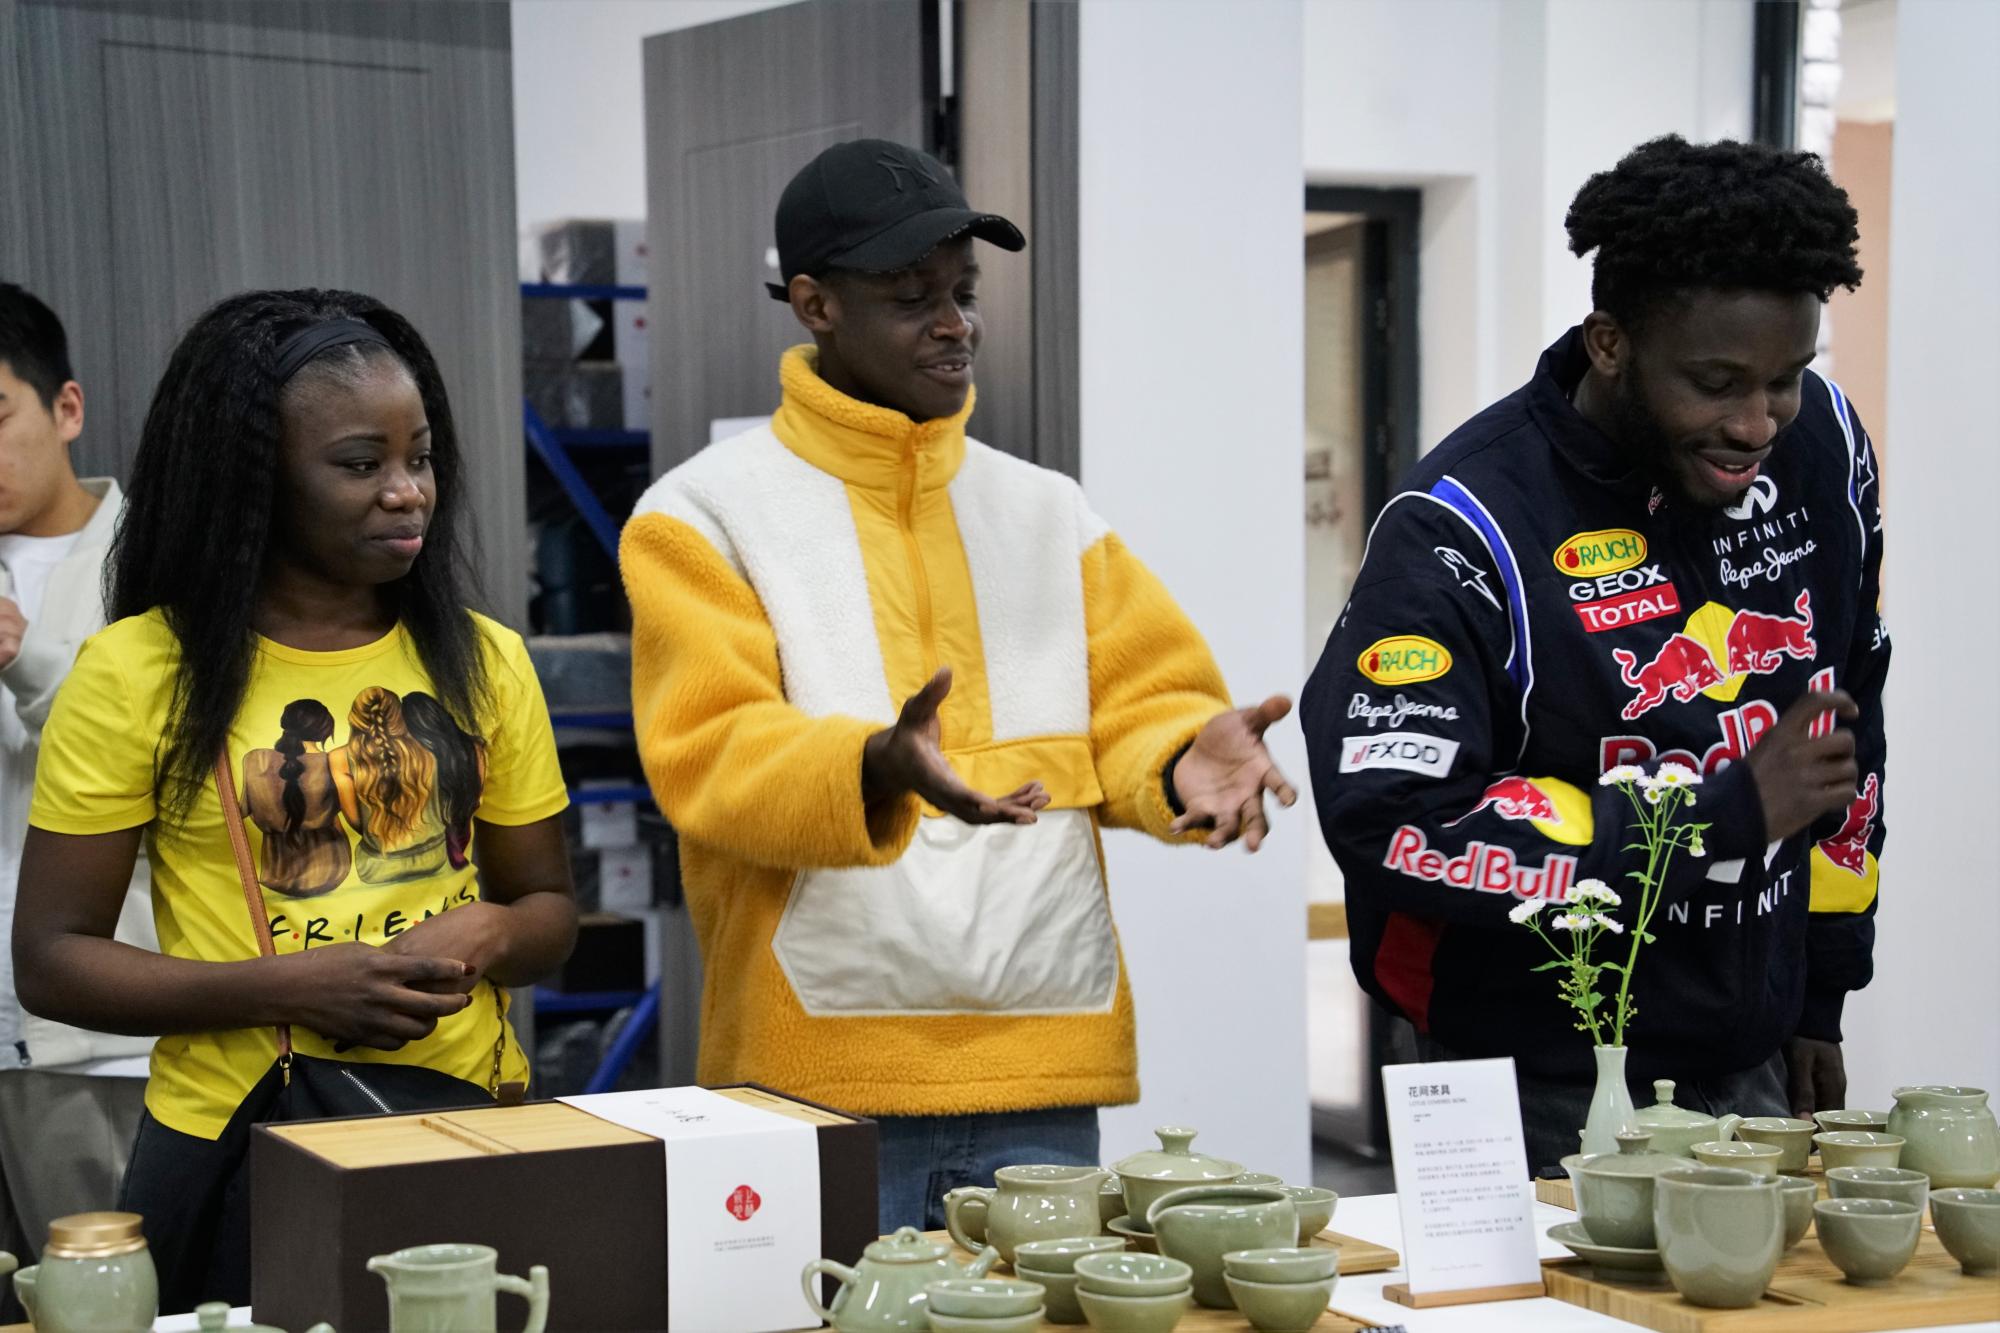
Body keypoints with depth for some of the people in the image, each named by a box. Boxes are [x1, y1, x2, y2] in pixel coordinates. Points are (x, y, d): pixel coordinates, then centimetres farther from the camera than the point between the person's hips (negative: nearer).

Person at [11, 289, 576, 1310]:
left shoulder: (481, 661, 4)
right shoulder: (138, 672, -6)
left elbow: (549, 910, 12)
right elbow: (51, 957, -6)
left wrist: (487, 934, -11)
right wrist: (285, 988, -18)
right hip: (233, 1149, -3)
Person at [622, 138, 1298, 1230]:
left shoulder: (1049, 512, 15)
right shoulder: (703, 515, 1)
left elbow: (1142, 699, 11)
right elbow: (710, 754, -11)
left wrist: (1182, 759, -13)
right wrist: (881, 766, -30)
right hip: (822, 1073, -4)